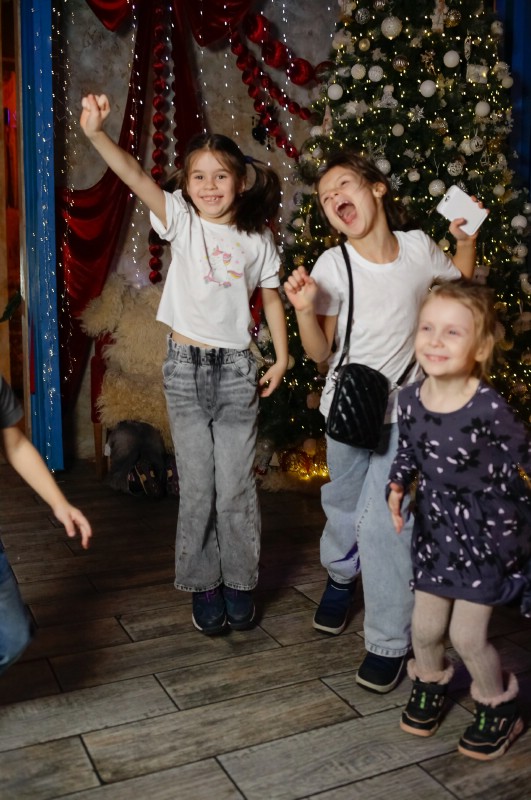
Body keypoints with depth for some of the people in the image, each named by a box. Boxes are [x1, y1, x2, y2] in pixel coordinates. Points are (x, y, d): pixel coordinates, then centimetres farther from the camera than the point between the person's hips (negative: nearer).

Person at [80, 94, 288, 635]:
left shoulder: (256, 238, 3)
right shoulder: (181, 221, -1)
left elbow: (271, 299, 13)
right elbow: (136, 177, -18)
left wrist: (282, 358, 8)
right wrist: (96, 134, -33)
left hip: (236, 369, 0)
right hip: (185, 366, 0)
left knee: (235, 486, 4)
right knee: (196, 487, 6)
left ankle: (239, 582, 23)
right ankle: (203, 584, 23)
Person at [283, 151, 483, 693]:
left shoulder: (418, 248, -8)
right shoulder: (332, 266, -12)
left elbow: (461, 283, 14)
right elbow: (321, 354, -8)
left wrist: (466, 238, -4)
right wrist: (305, 309, -26)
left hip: (404, 408, -1)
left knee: (383, 521, -5)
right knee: (344, 507, 18)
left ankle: (389, 641, 12)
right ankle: (339, 577, 51)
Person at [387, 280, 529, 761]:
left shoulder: (489, 408, -26)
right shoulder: (410, 400, -10)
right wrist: (397, 487, -8)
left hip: (488, 531, -4)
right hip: (436, 526, 4)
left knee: (467, 636, 3)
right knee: (425, 629, 14)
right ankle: (429, 683, 48)